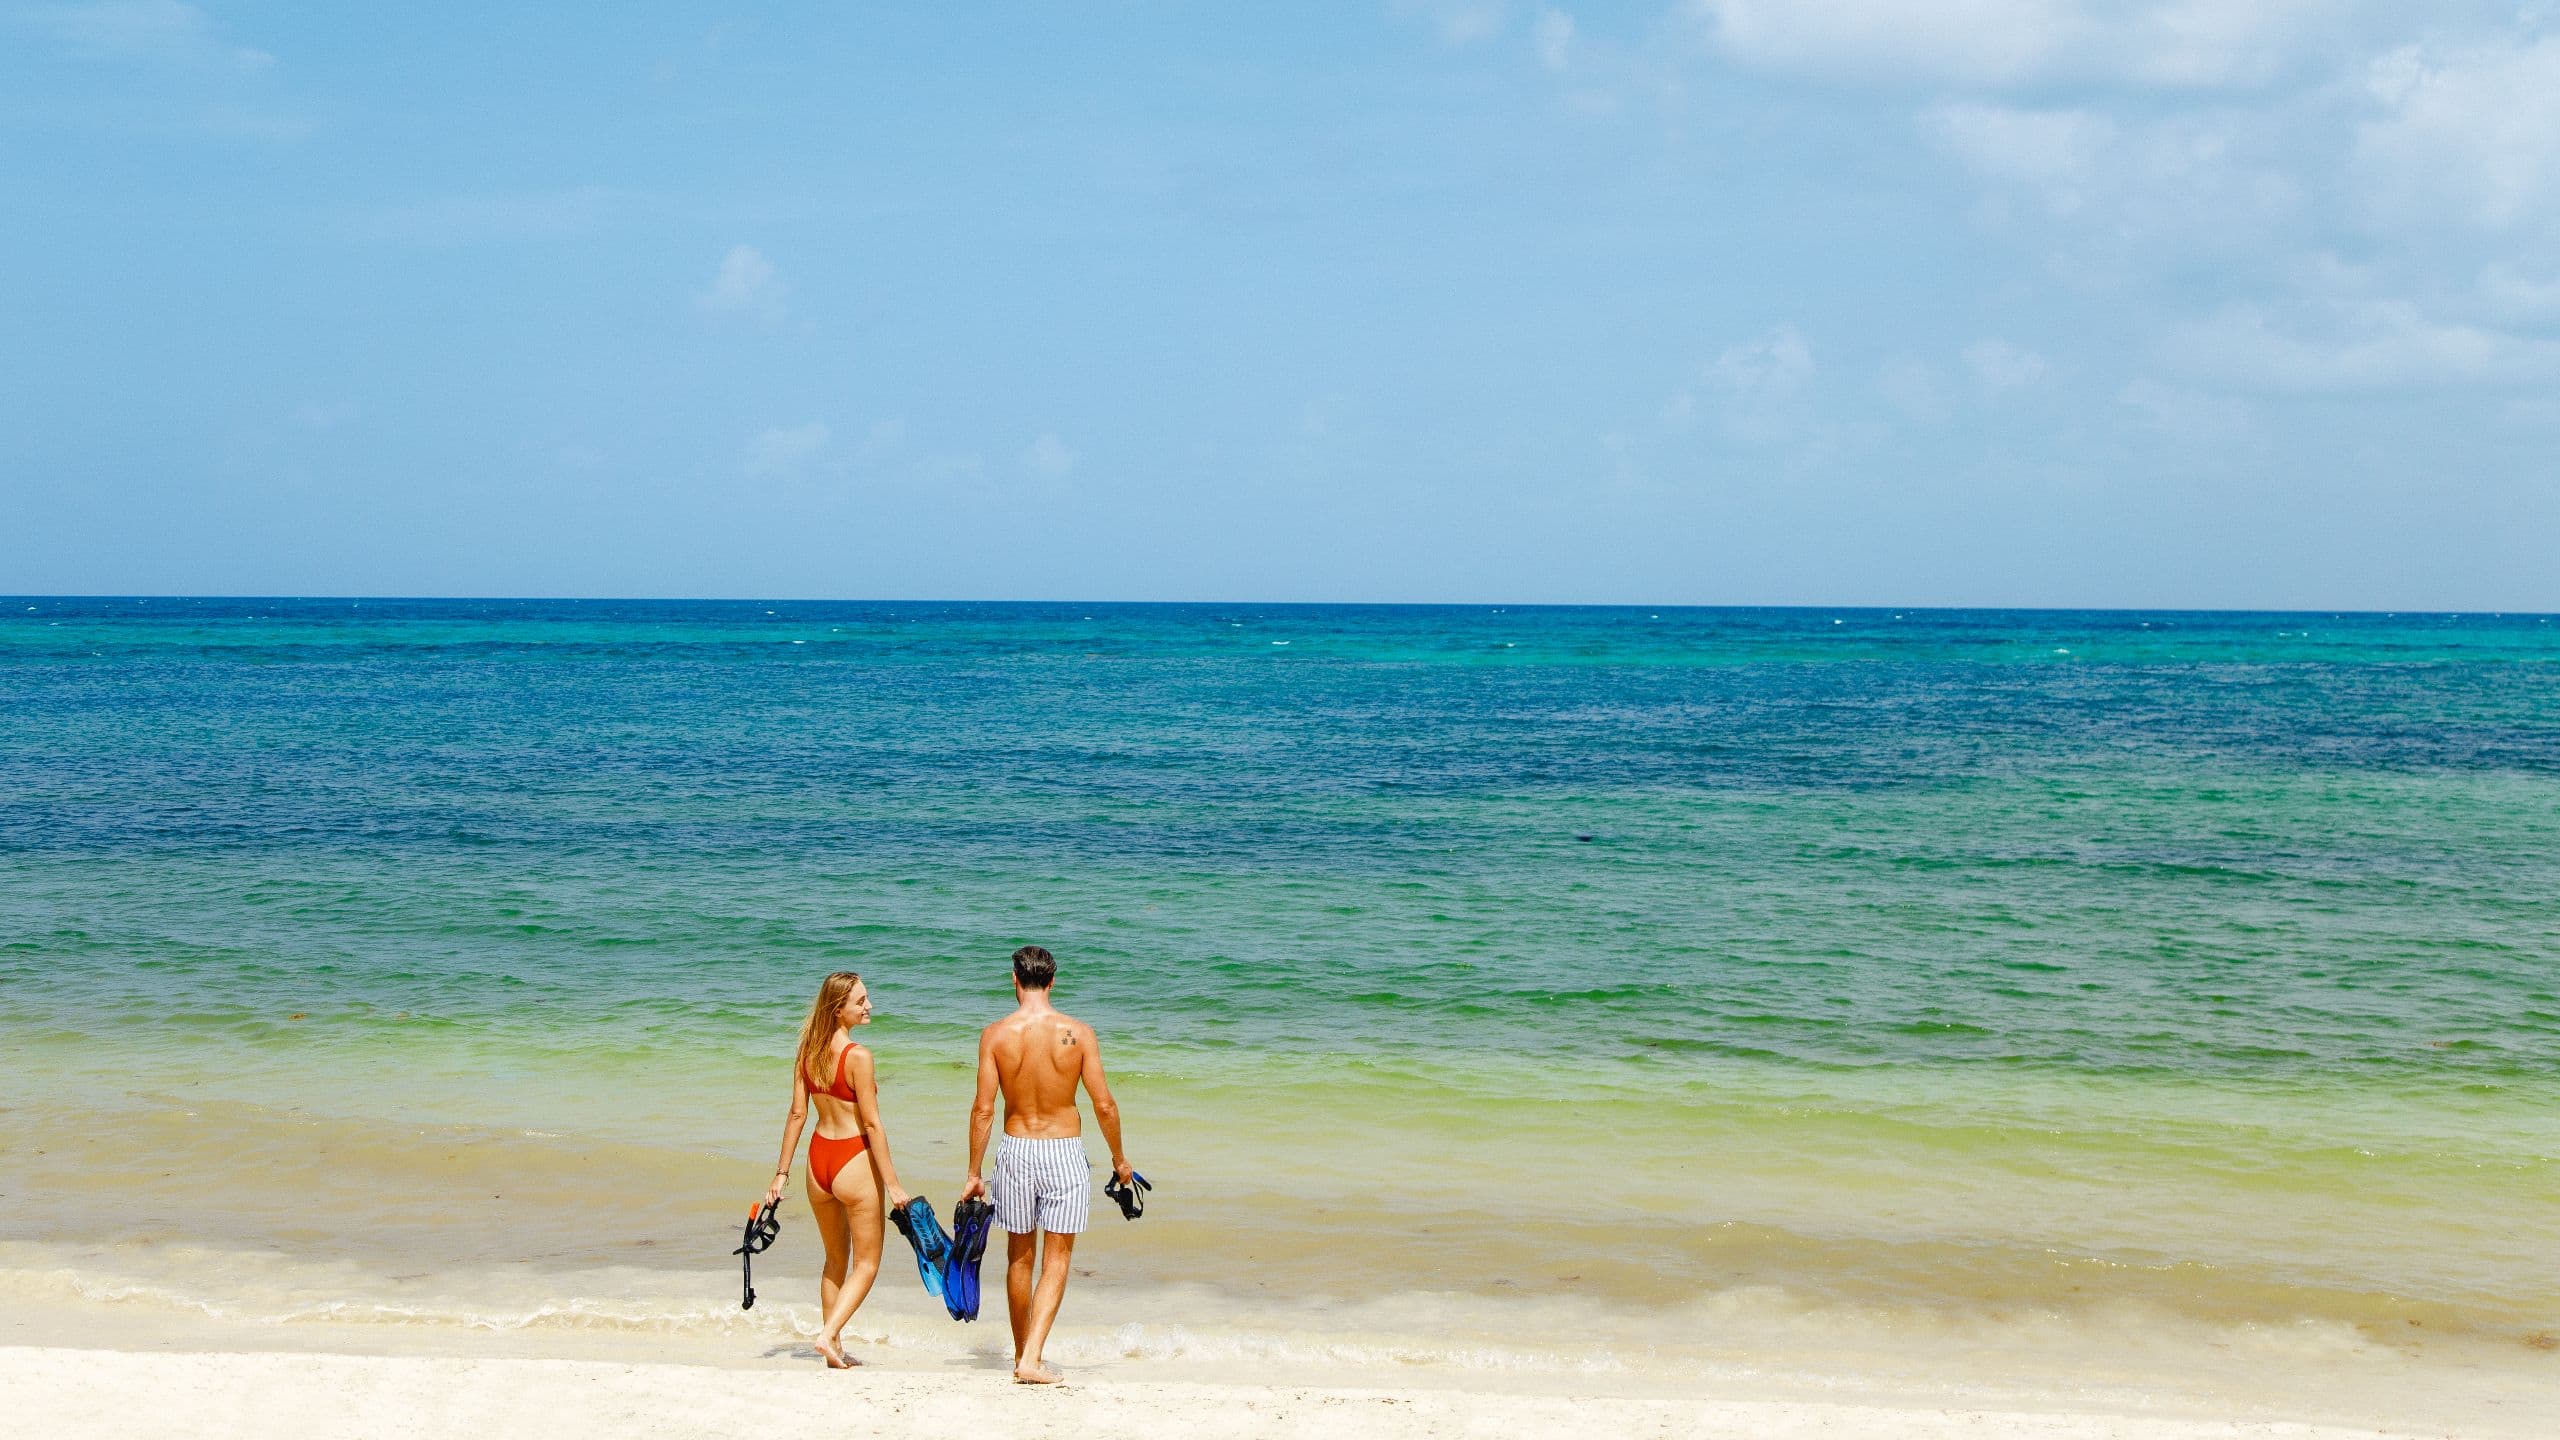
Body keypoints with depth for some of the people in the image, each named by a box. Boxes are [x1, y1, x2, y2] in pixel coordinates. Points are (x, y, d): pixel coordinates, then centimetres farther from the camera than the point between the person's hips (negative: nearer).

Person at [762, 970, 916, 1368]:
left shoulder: (807, 1051, 2)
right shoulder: (857, 1056, -17)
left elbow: (797, 1112, 5)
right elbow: (872, 1123, -17)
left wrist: (782, 1172, 11)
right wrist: (892, 1184, -12)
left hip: (818, 1158, 7)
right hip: (854, 1160, -6)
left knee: (836, 1260, 21)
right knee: (866, 1263, 8)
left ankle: (835, 1350, 26)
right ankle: (829, 1333, -8)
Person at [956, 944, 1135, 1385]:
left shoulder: (995, 1035, -7)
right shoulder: (1079, 1033, -7)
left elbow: (983, 1109, -7)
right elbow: (1104, 1105, -6)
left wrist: (974, 1174, 2)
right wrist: (1119, 1158, 10)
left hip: (1015, 1150, 1)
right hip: (1065, 1152, -1)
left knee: (1019, 1257, 17)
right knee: (1056, 1261, 4)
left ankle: (1022, 1353, 28)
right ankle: (1032, 1360, -8)